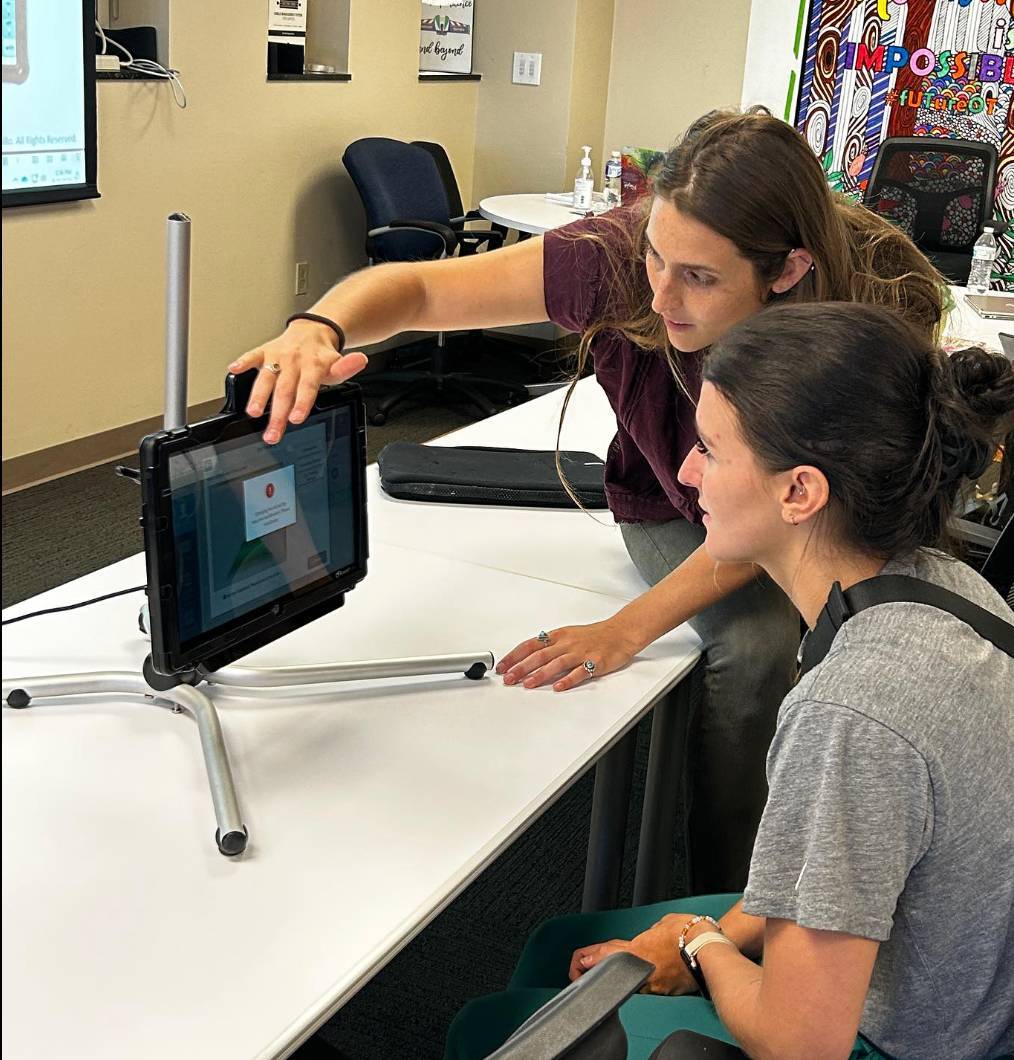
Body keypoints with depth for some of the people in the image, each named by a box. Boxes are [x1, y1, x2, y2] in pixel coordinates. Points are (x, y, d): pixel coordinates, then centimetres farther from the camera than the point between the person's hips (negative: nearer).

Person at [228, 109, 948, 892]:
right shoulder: (620, 260, -31)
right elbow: (415, 288, -27)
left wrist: (626, 631, -34)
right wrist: (319, 329, -49)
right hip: (675, 510, -1)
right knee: (759, 647, -27)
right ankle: (728, 908, -6)